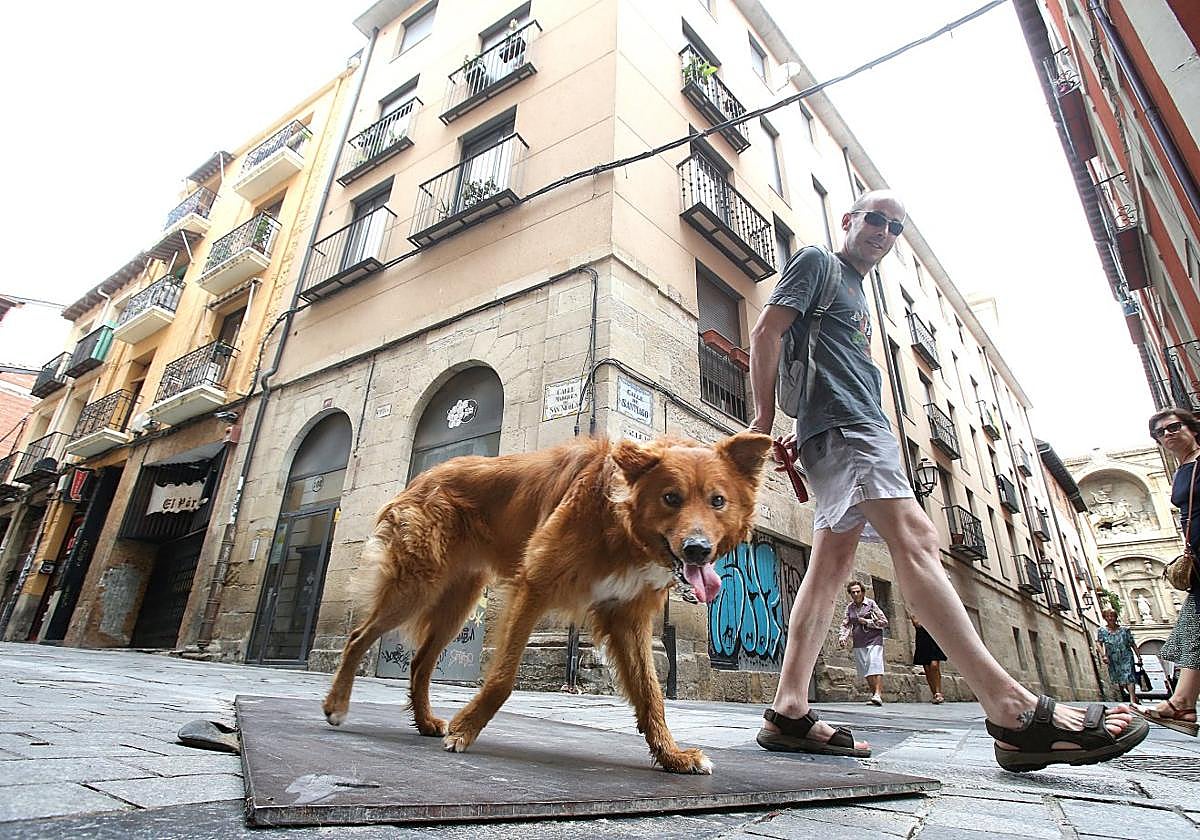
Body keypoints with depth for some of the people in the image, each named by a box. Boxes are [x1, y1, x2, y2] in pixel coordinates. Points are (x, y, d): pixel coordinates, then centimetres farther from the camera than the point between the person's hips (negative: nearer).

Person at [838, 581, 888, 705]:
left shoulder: (871, 604, -2)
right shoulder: (849, 607, 10)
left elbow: (884, 622, 0)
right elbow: (846, 625, 15)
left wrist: (867, 622, -10)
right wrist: (842, 637, -1)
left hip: (874, 639, -5)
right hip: (859, 642, 5)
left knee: (875, 666, -17)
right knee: (865, 669, 4)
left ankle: (878, 695, -22)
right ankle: (873, 693, 13)